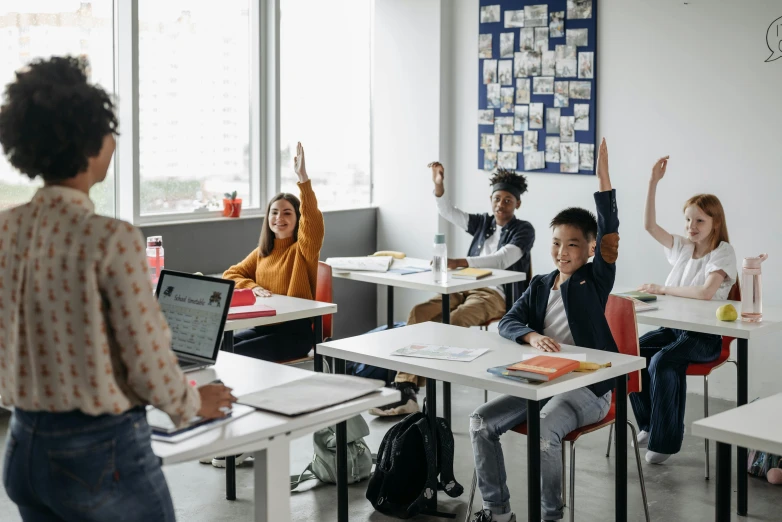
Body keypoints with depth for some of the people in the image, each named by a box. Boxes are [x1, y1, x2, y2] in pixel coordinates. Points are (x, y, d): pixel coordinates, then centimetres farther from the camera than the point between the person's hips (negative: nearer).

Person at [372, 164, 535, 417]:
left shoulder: (523, 230, 0)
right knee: (418, 313, -22)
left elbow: (503, 259, -18)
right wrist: (439, 186, -9)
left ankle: (411, 388, -28)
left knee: (450, 323, -34)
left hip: (497, 294, -6)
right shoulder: (483, 223, 20)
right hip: (467, 288, 6)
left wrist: (459, 262, -32)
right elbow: (449, 213, 12)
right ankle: (405, 385, -31)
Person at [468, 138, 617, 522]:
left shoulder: (596, 279, -4)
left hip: (587, 386, -6)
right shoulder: (540, 286, 11)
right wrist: (532, 336, -21)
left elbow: (609, 232, -19)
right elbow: (508, 323, 2)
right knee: (481, 422, -8)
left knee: (544, 434, -31)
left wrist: (603, 178, -28)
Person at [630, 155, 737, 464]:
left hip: (705, 335, -6)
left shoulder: (723, 252, -8)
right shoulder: (682, 247, 10)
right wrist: (653, 182, -4)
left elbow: (706, 292, -23)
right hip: (673, 326, 6)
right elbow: (649, 225, 3)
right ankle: (648, 424, 2)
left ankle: (665, 438, -16)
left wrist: (662, 289, -16)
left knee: (662, 361, -31)